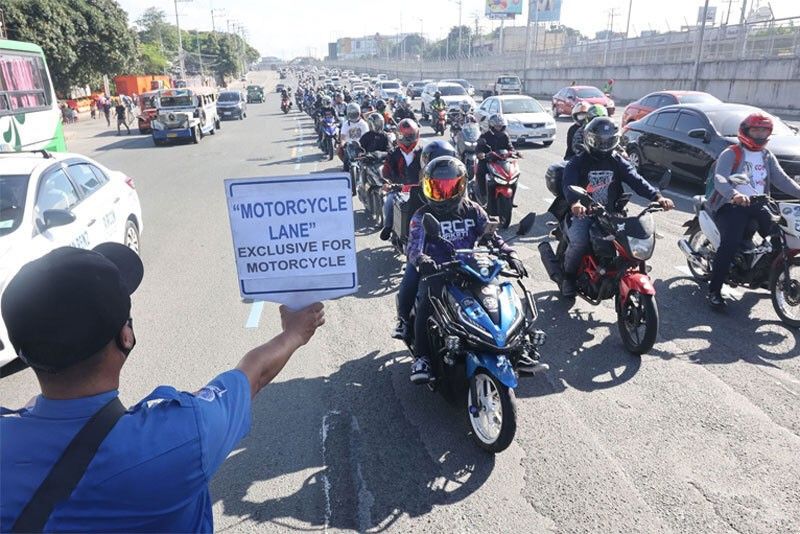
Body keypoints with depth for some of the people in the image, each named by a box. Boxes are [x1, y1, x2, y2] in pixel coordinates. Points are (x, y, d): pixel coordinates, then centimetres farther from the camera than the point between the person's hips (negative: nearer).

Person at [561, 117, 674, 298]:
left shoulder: (618, 162, 9)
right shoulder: (578, 162, -3)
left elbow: (635, 180, -5)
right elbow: (569, 184, -22)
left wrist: (656, 196, -23)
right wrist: (575, 202, -45)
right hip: (583, 212, -4)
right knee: (579, 242, -29)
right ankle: (568, 276, -1)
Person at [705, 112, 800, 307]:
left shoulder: (767, 156, 19)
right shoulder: (731, 154, -2)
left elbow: (781, 179, 8)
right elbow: (719, 178, -19)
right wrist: (734, 194, -40)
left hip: (757, 204, 7)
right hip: (731, 205, -7)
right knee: (731, 242, -27)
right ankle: (714, 290, -24)